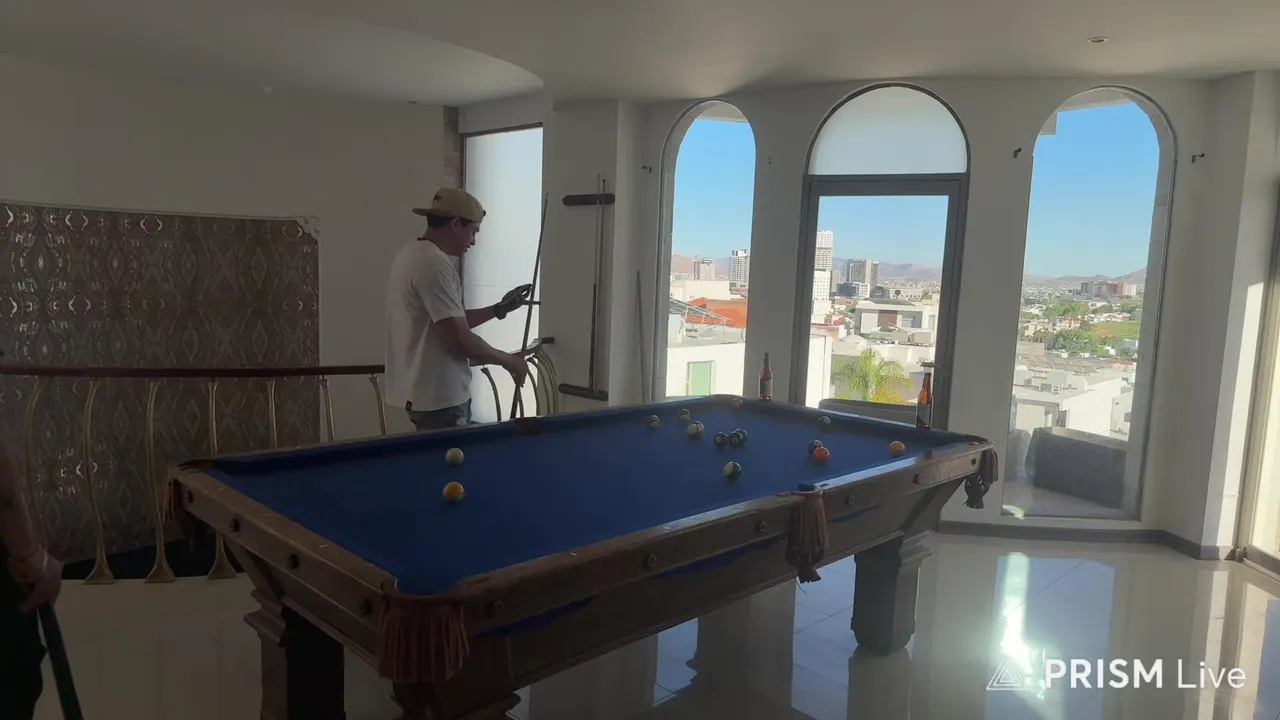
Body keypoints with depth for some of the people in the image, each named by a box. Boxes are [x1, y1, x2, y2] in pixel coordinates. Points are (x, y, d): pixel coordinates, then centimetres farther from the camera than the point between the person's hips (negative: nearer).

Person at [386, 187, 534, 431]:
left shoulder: (412, 255, 12)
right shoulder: (435, 264, -20)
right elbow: (460, 341, -23)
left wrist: (499, 309, 16)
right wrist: (509, 360, -9)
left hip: (421, 392, 10)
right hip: (440, 398, -10)